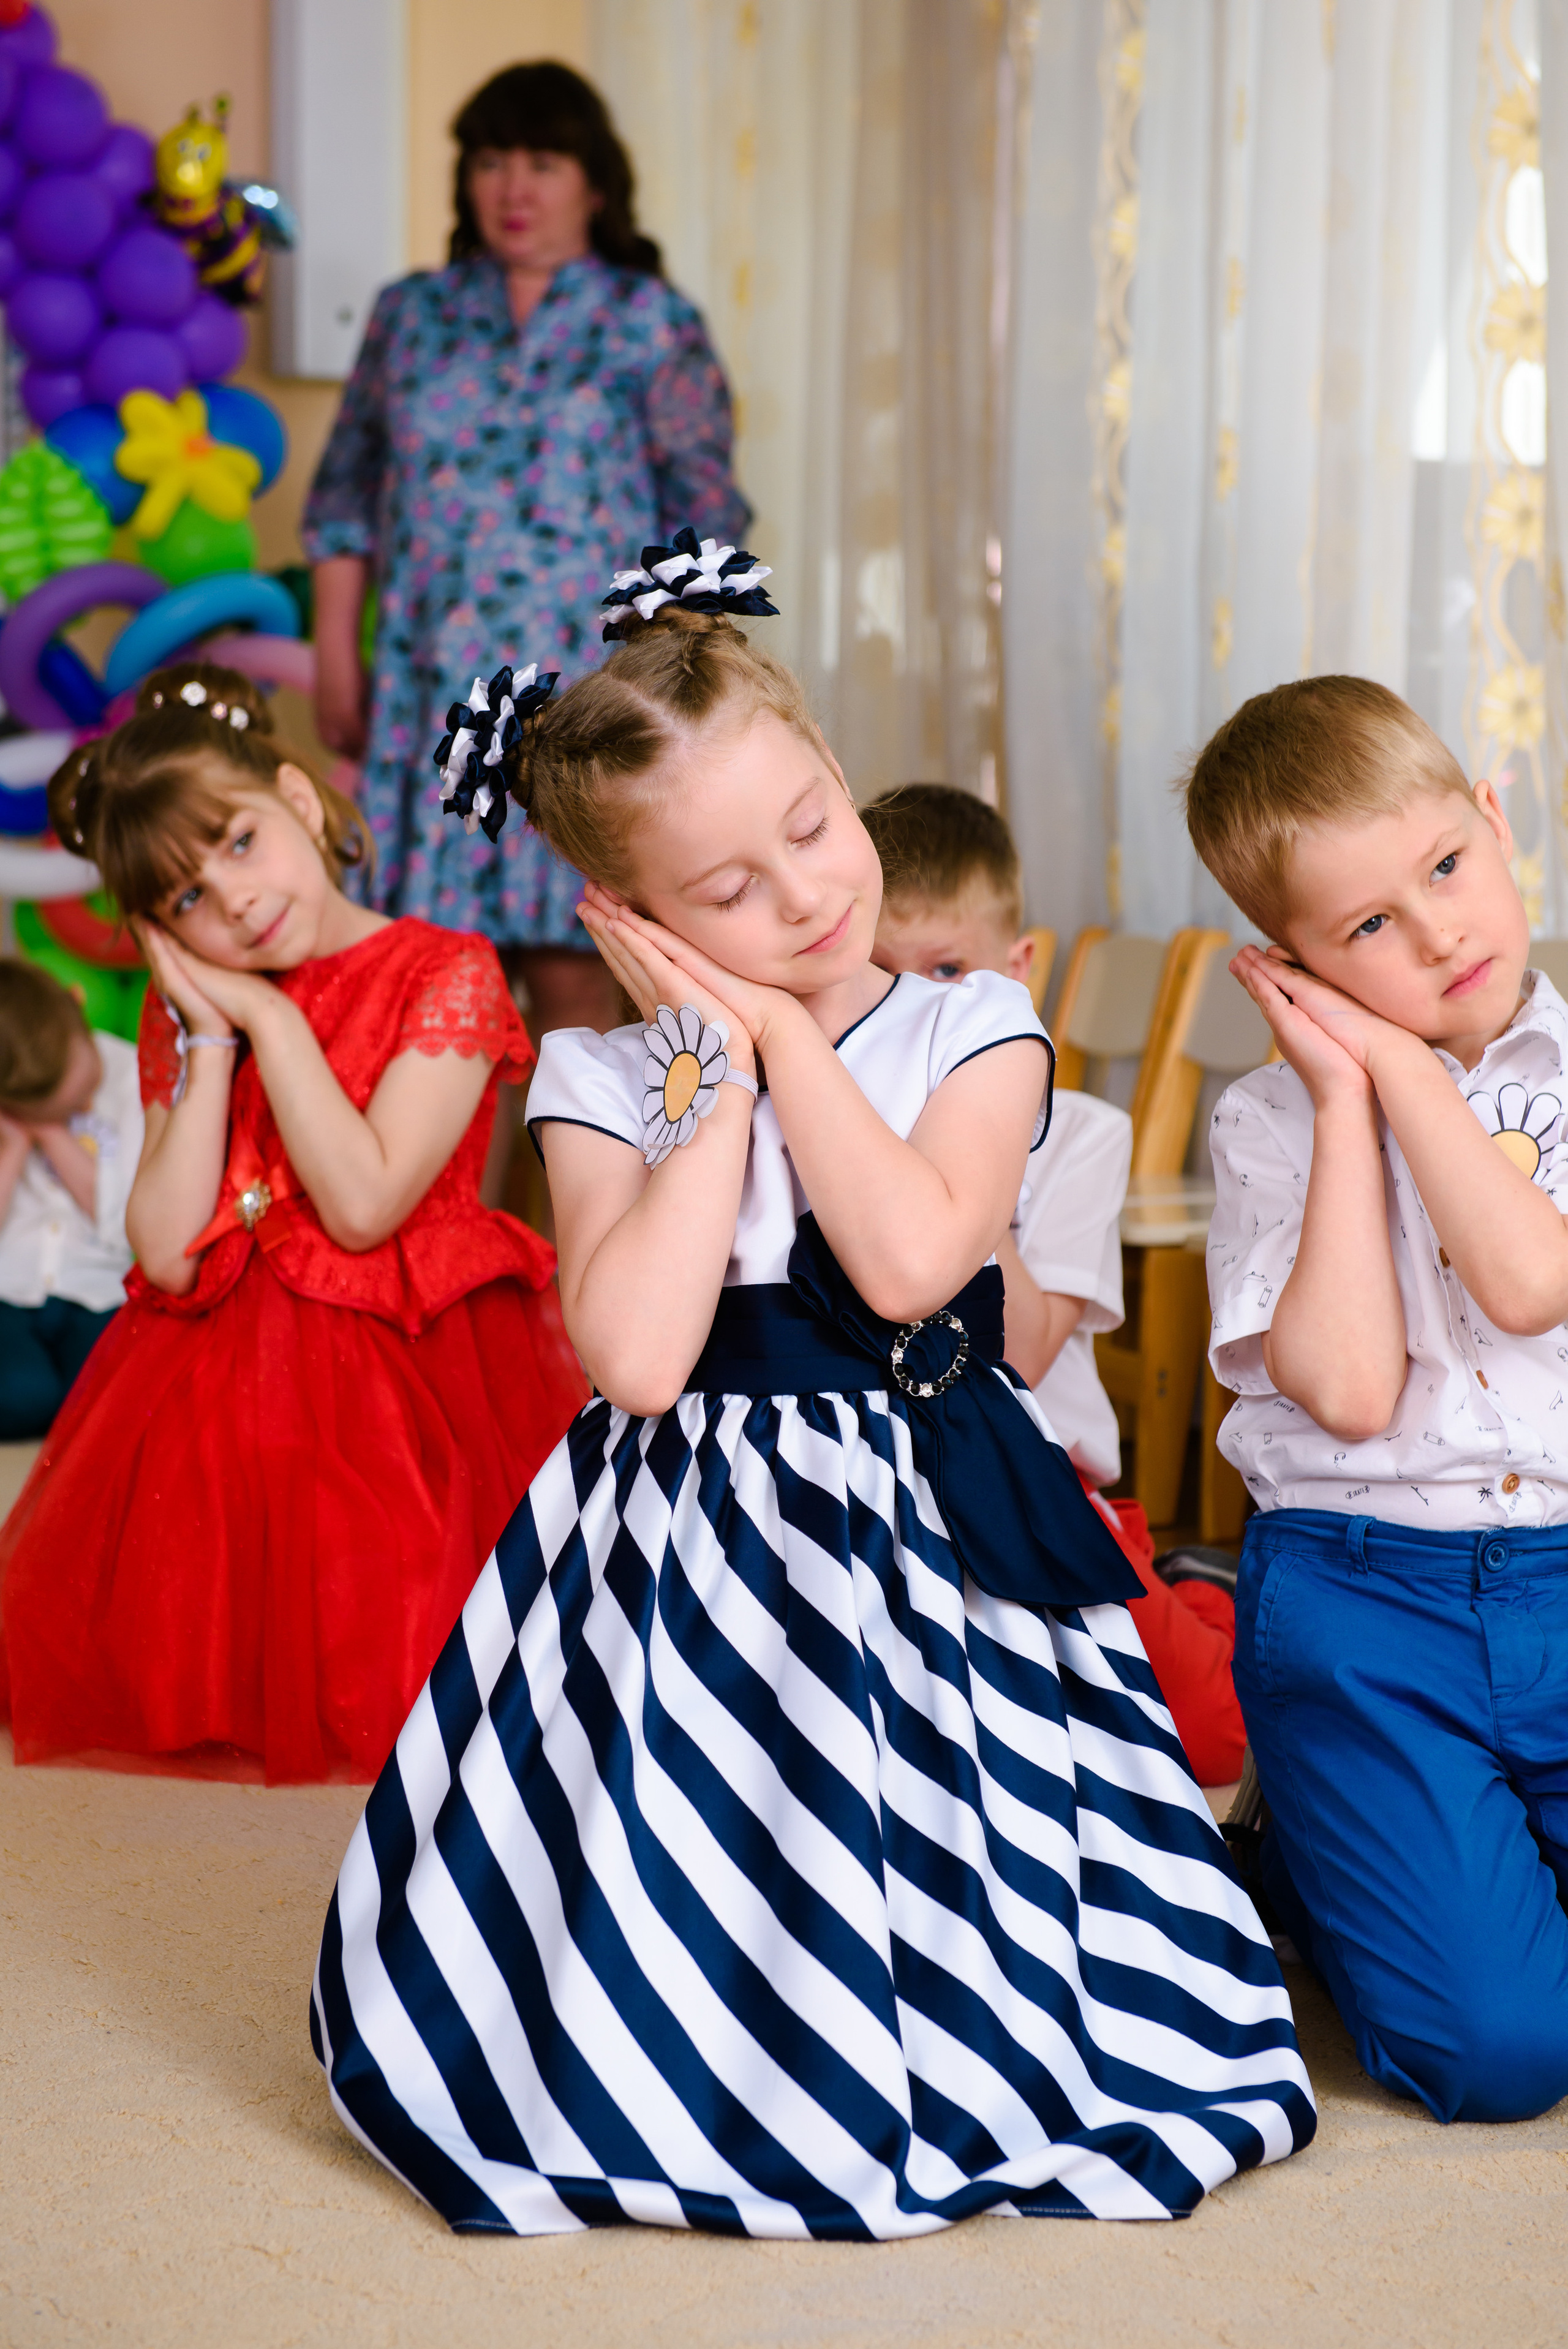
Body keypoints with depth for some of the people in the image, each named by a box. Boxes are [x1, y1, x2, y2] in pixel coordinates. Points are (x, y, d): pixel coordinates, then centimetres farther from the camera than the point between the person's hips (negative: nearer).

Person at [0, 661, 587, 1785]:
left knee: (377, 1639, -17)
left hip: (406, 1368, -5)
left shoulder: (447, 973, -7)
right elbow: (168, 1252, -6)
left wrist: (271, 1019, -13)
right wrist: (212, 1043, -6)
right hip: (218, 1371, 5)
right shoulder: (188, 1015, 8)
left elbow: (363, 1205, -20)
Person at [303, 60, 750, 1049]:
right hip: (430, 695, 3)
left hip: (586, 682, -2)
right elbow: (346, 494, 16)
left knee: (569, 966, -5)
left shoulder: (652, 324, 5)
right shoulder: (411, 315, 14)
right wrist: (337, 657, 9)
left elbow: (702, 513, 3)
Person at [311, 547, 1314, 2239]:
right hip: (686, 1565, 0)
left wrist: (785, 1036, -9)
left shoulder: (978, 1028, 2)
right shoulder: (601, 1077, 0)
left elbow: (911, 1259, -18)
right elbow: (635, 1355, -17)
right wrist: (720, 1066, -11)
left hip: (925, 1550, 0)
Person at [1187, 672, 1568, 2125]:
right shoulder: (1272, 1124, 1)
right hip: (1362, 1606, -2)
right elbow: (1348, 1388, -14)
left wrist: (1402, 1064, -9)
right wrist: (1342, 1098, -8)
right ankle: (1295, 1858, 17)